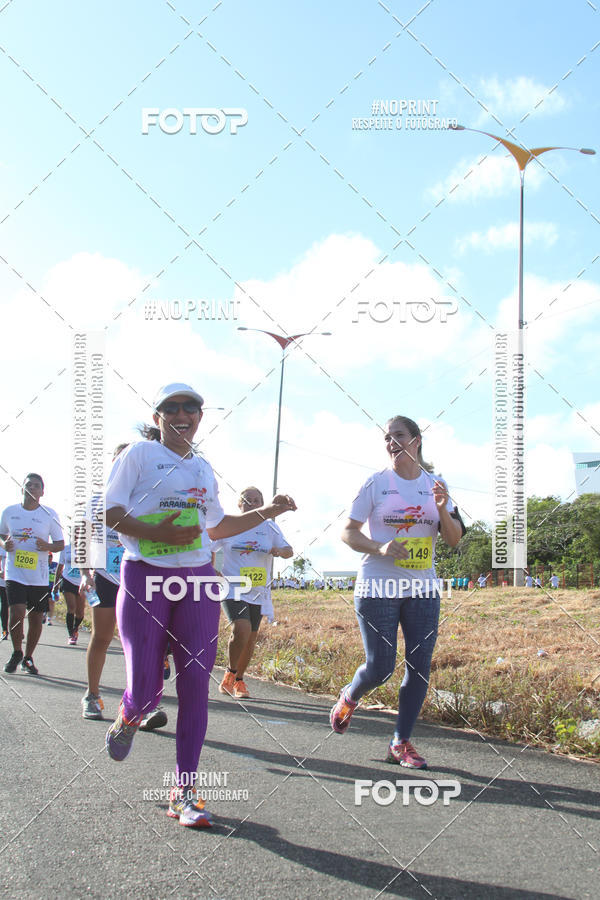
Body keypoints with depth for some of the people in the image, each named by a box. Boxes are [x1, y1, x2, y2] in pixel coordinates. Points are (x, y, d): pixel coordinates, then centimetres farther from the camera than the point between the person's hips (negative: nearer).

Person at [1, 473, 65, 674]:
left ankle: (28, 658, 24)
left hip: (39, 577, 1)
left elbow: (60, 543, 7)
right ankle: (16, 653, 9)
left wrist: (48, 547, -15)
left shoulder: (49, 514, 1)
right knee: (16, 614, -15)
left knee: (36, 619, 5)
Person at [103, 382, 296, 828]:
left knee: (195, 684, -2)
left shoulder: (203, 469, 17)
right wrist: (157, 533, -21)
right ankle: (127, 719, 32)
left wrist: (269, 511, 20)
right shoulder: (139, 454, 1)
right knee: (146, 691, -7)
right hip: (146, 578, -4)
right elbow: (110, 512, -8)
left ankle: (185, 791, 6)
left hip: (199, 581, 4)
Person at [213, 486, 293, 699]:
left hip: (258, 592, 3)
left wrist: (280, 550, -17)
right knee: (242, 629, -23)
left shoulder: (269, 527, 9)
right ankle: (230, 672, -2)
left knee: (250, 640, 6)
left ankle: (239, 681, 25)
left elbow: (289, 551, 5)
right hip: (233, 588, -3)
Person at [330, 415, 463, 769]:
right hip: (378, 588, -3)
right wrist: (381, 548, -19)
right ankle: (349, 698, 29)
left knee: (420, 666, 1)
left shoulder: (435, 485, 7)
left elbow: (454, 540, 5)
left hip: (423, 589, 3)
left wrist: (443, 510, -15)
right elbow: (348, 532, -1)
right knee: (380, 667, -4)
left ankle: (402, 743, 14)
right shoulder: (377, 483, -2)